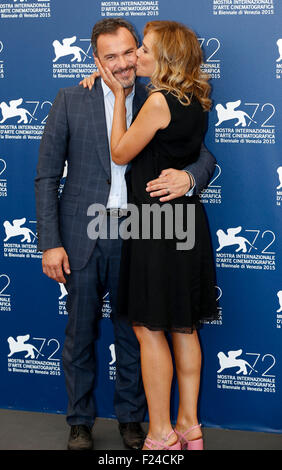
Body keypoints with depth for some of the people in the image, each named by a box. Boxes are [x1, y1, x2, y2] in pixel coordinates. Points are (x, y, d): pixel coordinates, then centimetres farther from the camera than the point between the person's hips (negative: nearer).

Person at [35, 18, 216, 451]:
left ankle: (131, 418, 28)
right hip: (82, 236, -1)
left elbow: (205, 157, 3)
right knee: (80, 333, 10)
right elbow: (47, 176, -1)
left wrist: (189, 178, -22)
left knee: (133, 333, 11)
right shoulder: (70, 101, -1)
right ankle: (80, 422, 27)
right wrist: (50, 243, -7)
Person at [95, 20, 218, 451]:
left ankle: (161, 435, 8)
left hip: (157, 225, -9)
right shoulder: (196, 101, 9)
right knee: (184, 327, 14)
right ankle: (189, 426, 23)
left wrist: (119, 94, -2)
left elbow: (121, 153, -8)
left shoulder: (159, 101, -17)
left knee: (150, 329, 1)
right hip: (188, 221, 9)